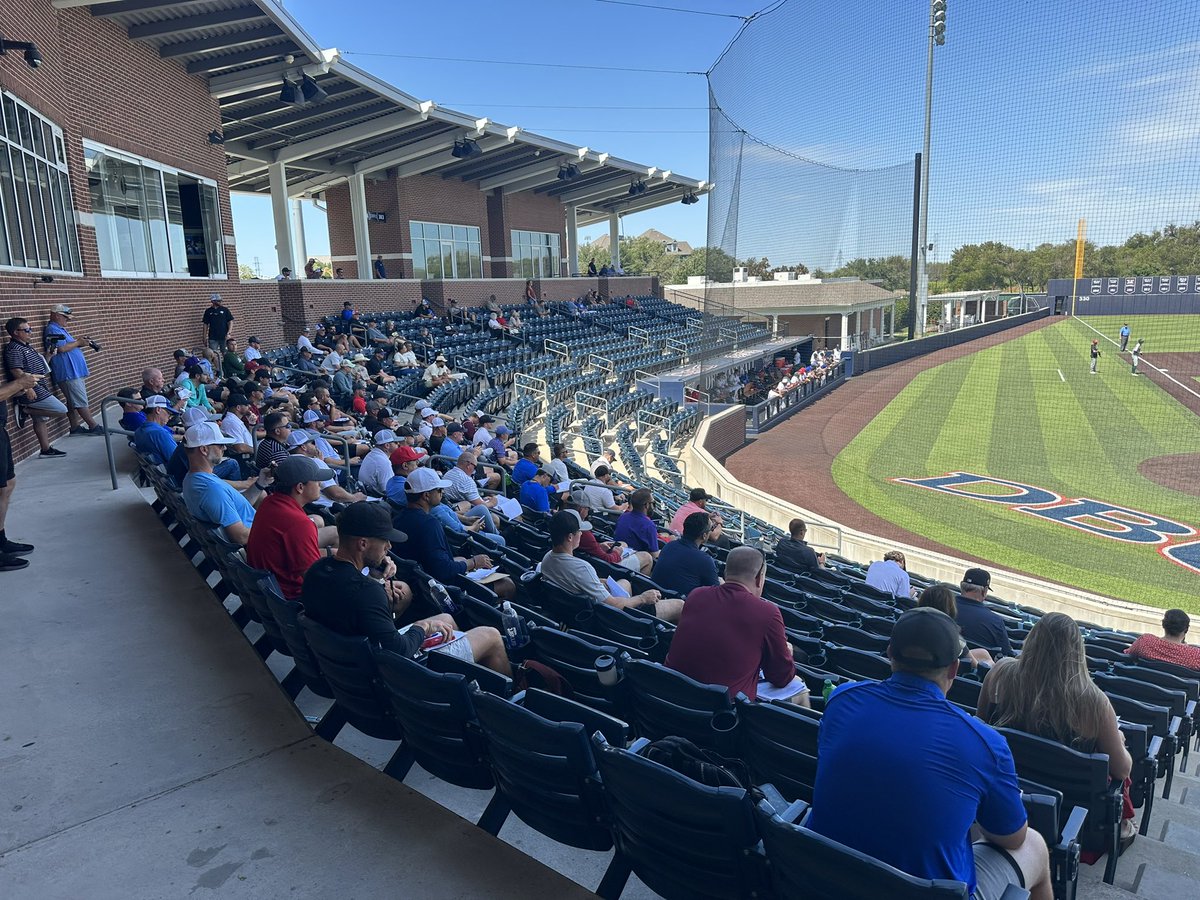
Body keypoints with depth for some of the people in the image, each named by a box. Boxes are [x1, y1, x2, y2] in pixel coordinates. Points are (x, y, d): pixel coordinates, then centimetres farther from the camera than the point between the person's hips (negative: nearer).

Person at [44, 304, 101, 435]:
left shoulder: (61, 329, 22)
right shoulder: (52, 330, -11)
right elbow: (61, 348, -22)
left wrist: (80, 343, 10)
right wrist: (78, 343, -10)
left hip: (75, 372, 10)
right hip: (68, 374, -10)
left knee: (73, 402, 11)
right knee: (81, 401, -7)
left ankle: (75, 428, 15)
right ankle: (94, 427, -4)